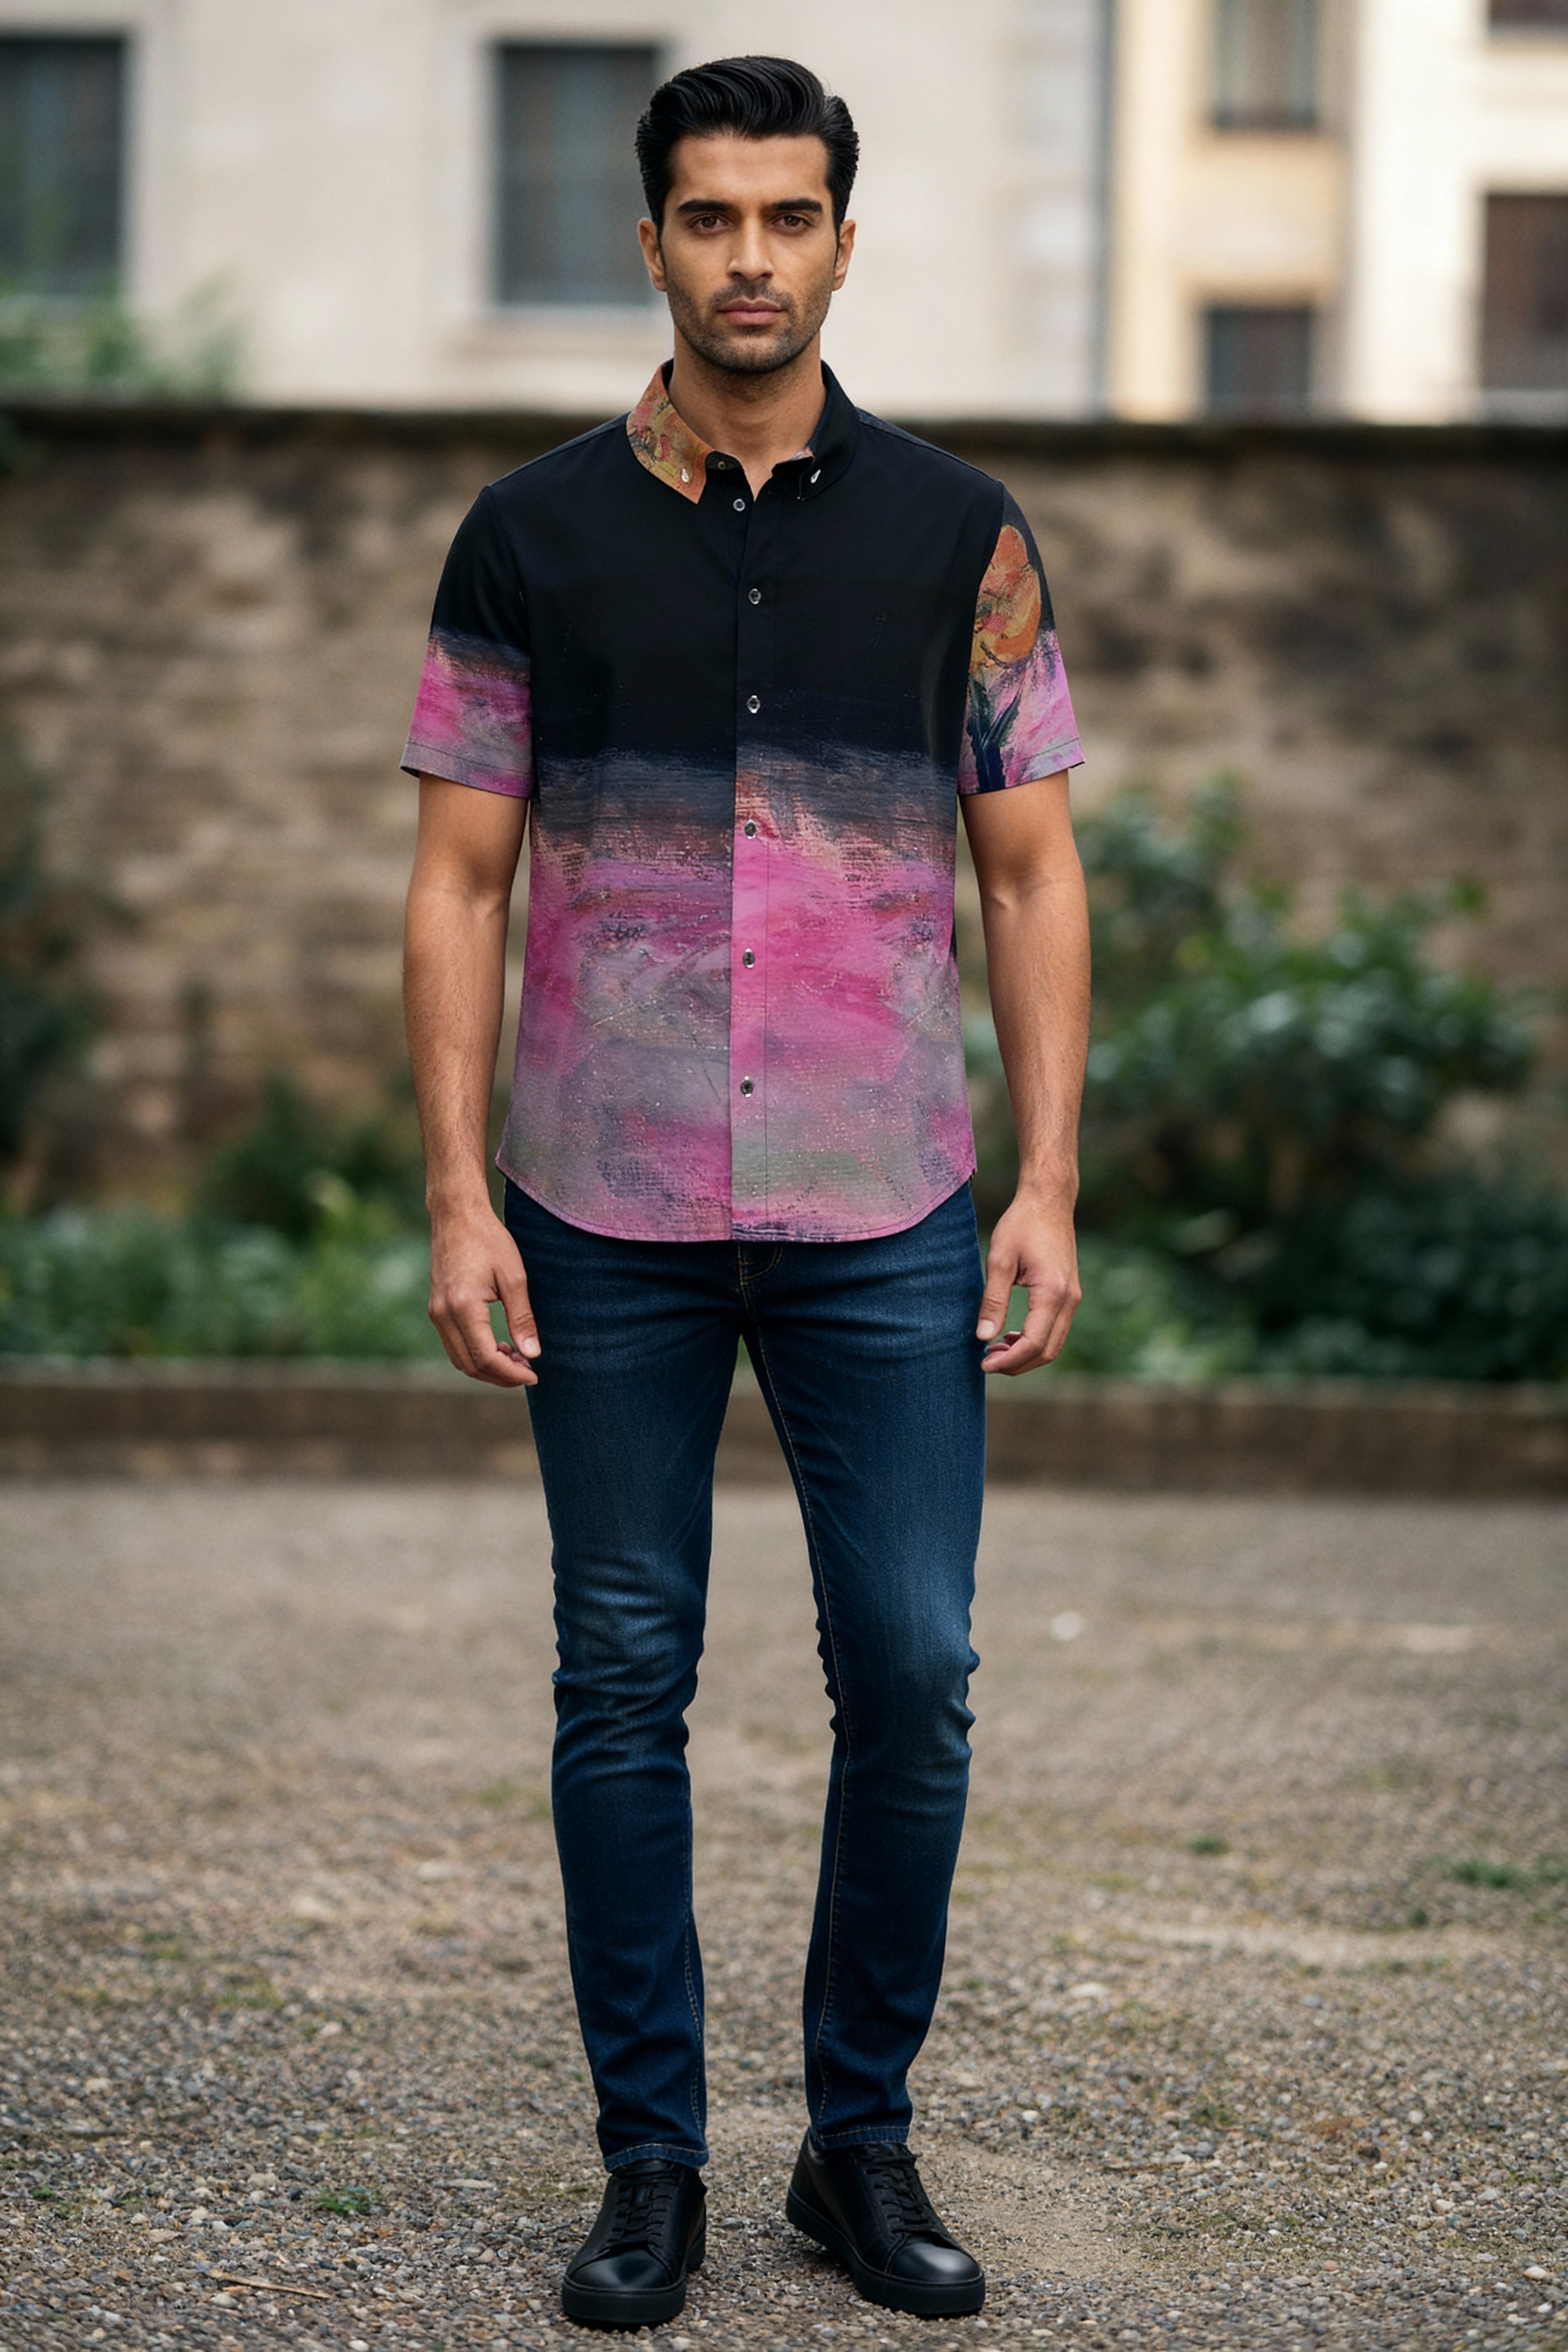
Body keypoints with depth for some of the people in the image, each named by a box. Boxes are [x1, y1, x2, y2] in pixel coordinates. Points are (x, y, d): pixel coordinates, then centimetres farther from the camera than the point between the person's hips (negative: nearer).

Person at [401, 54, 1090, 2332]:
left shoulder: (958, 533, 3)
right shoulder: (532, 537, 2)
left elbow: (1034, 875, 5)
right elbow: (458, 884, 3)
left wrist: (1050, 1181, -3)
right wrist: (457, 1195, -5)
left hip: (883, 1220, 0)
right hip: (607, 1215, 0)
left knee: (912, 1674, 0)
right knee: (626, 1684, 5)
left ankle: (863, 2142, 17)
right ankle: (651, 2161, 17)